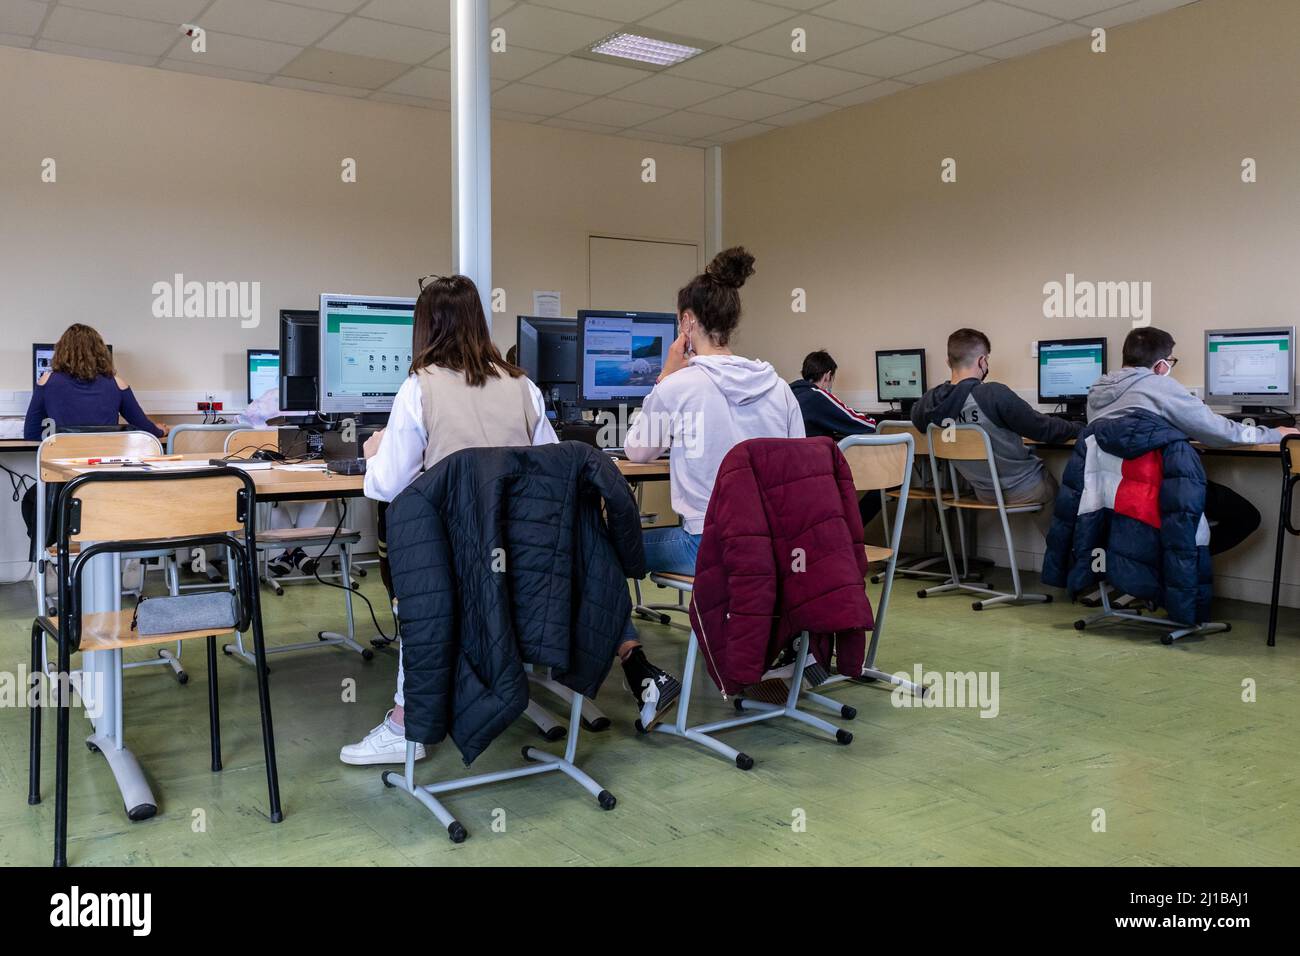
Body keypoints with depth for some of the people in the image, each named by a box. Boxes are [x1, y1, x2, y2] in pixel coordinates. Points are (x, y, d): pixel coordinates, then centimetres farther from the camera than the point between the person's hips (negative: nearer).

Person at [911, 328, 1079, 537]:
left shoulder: (927, 402, -12)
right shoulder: (994, 394, -28)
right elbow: (1043, 428, -17)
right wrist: (1080, 429, 2)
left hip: (984, 494, 6)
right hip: (1025, 490, -5)